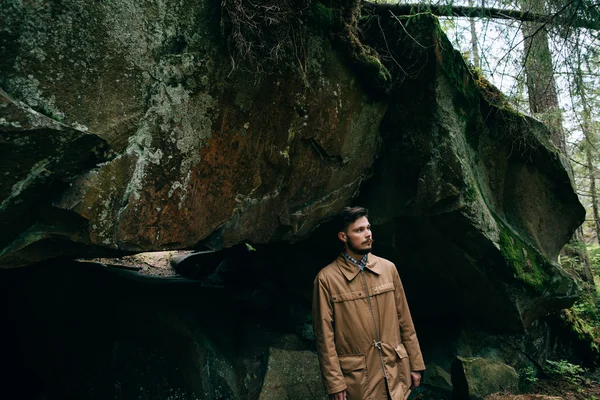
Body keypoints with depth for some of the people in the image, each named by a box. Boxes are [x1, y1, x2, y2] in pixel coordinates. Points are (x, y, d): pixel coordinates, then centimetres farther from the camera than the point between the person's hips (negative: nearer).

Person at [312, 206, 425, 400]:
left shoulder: (388, 268, 2)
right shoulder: (327, 278, -11)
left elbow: (405, 321, 6)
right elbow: (325, 336, -10)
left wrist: (415, 364, 6)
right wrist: (335, 383, -10)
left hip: (396, 373, 4)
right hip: (358, 380, -3)